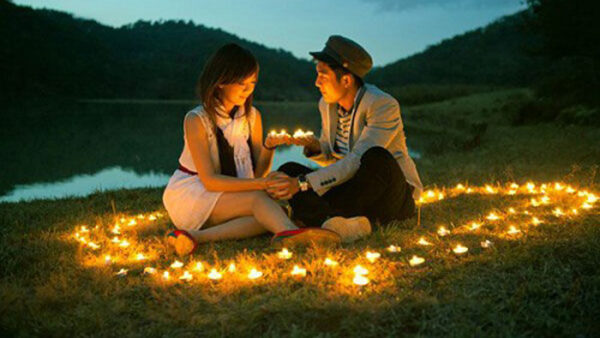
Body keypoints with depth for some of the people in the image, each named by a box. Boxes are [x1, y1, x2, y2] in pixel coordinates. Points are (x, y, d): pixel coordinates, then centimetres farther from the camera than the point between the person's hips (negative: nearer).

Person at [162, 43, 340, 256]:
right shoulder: (197, 120, -13)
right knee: (259, 199, -31)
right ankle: (289, 232, -59)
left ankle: (196, 237, -38)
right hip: (189, 195, -5)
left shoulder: (252, 116, 5)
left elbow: (259, 172, 4)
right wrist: (261, 184, -29)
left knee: (265, 217, -29)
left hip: (227, 200, 5)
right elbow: (209, 180, -20)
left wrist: (269, 148, -17)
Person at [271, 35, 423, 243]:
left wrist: (303, 183, -33)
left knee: (377, 157, -38)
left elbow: (356, 162, -28)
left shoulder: (383, 105, -19)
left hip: (393, 196, -6)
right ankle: (348, 223, -37)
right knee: (287, 171, -13)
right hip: (354, 189, 7)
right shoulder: (327, 104, 3)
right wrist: (315, 148, -11)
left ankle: (321, 218, -31)